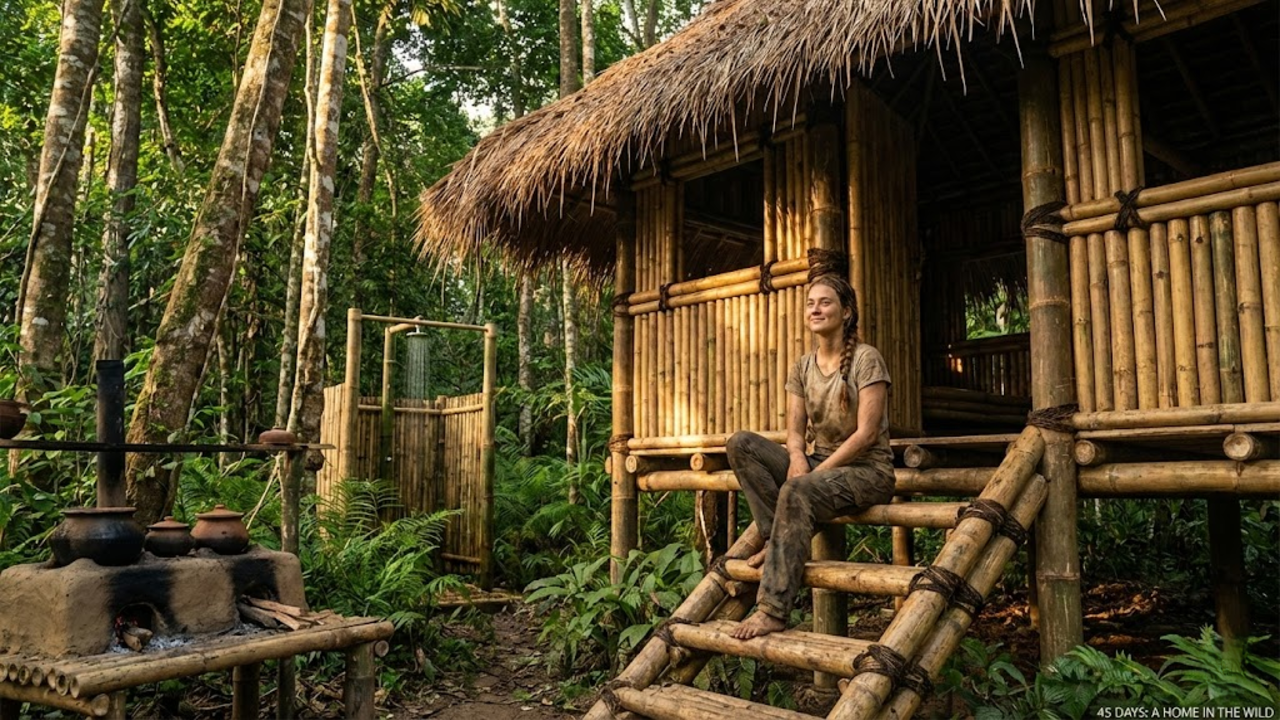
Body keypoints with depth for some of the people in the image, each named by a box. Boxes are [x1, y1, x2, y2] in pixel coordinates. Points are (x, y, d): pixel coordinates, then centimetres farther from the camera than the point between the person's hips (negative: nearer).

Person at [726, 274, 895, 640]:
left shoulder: (866, 359, -9)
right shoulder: (803, 367, 10)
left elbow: (867, 433, -16)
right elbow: (795, 430, 5)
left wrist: (816, 472, -20)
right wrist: (796, 457, -19)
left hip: (867, 469, -6)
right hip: (820, 464, 6)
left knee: (797, 492, -37)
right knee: (740, 443, -14)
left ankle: (773, 610, -34)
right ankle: (777, 537, -17)